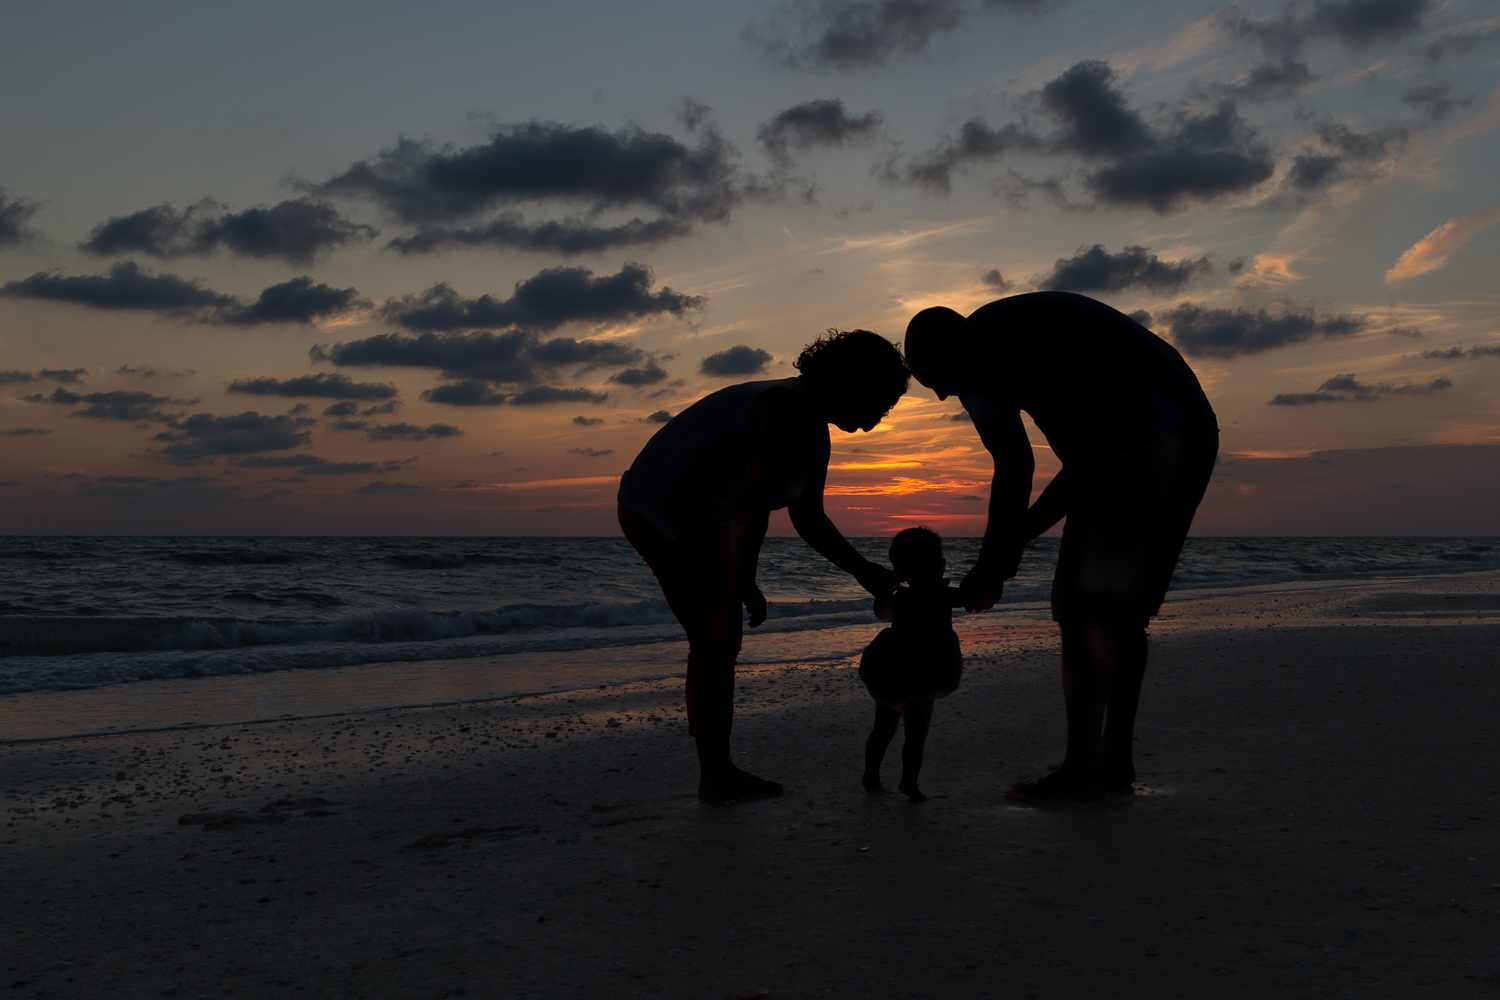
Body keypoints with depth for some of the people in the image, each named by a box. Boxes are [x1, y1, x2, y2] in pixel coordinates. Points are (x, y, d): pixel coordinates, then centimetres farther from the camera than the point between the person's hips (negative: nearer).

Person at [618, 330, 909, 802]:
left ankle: (719, 771, 22)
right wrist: (745, 581, -23)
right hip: (675, 515, -11)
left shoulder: (816, 436, 15)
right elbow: (752, 502, -26)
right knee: (716, 642, -4)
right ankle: (717, 776, 4)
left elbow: (808, 519, 21)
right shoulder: (791, 411, -17)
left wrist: (863, 571, 17)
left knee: (717, 642, 15)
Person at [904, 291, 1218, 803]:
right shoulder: (1019, 326, 30)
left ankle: (1081, 771, 1)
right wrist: (1017, 539, 26)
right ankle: (1116, 760, 19)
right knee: (1121, 610, 14)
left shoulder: (968, 348, 2)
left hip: (1138, 444, -10)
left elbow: (1015, 468, -6)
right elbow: (1084, 464, 28)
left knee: (1086, 611, -3)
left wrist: (988, 570, 2)